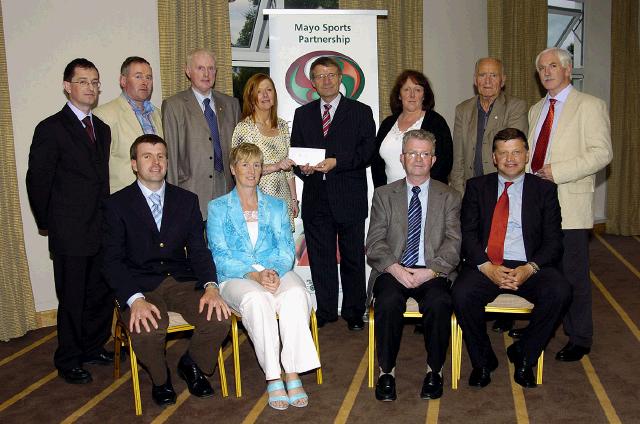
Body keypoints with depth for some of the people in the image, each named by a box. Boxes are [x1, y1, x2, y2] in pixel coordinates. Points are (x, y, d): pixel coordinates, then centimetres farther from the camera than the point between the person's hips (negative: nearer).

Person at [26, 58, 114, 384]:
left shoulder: (102, 129, 12)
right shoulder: (51, 129, -9)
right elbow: (37, 181, -7)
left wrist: (109, 219, 8)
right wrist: (47, 223, -1)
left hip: (102, 230, 6)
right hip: (70, 234, -6)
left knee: (102, 294, 15)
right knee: (72, 299, 6)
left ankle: (93, 347, 34)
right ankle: (68, 360, 23)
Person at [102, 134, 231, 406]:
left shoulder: (187, 200, 10)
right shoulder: (117, 204, 1)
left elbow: (198, 249, 5)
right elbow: (112, 261, -6)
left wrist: (210, 286, -15)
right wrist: (135, 299, -23)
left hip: (182, 281, 3)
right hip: (140, 286, -2)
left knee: (219, 318, -23)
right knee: (146, 331, -33)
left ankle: (191, 365, 12)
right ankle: (160, 379, 4)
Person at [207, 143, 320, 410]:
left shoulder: (277, 206, 20)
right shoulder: (217, 208, 13)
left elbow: (287, 250, 9)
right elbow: (220, 256, 1)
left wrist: (275, 272, -15)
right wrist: (254, 275, -16)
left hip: (277, 274, 2)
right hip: (236, 278, -2)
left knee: (296, 294, -33)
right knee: (257, 299, -37)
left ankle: (292, 373, -30)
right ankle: (272, 377, -30)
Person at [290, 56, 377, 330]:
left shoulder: (361, 112, 5)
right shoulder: (302, 114, 15)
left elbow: (367, 151, -6)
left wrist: (336, 162, -18)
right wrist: (303, 167, -8)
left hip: (350, 197, -3)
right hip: (316, 197, 3)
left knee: (353, 258, 6)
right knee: (320, 258, 8)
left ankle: (354, 312, 19)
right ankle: (325, 312, 20)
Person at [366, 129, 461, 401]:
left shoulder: (449, 197, 12)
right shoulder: (383, 195, 13)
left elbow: (453, 243, 1)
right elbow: (375, 243, 3)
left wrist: (430, 271, -15)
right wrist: (394, 268, -15)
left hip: (432, 273, 0)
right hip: (393, 271, 0)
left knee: (439, 302, -31)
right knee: (388, 301, -31)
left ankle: (434, 371, -9)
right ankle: (387, 372, -12)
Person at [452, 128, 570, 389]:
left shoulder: (544, 190, 11)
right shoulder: (477, 187, 11)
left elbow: (553, 241, 4)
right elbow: (467, 233, 2)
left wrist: (530, 269, -15)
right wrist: (486, 267, -15)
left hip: (529, 267, 1)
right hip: (485, 265, 0)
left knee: (559, 292, -28)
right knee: (461, 294, -29)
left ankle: (524, 355, -2)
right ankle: (483, 360, -1)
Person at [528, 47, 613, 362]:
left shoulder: (589, 106, -2)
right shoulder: (536, 110, 19)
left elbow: (602, 152, -11)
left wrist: (558, 171, -19)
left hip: (570, 205, -6)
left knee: (573, 274, 0)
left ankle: (580, 339, 14)